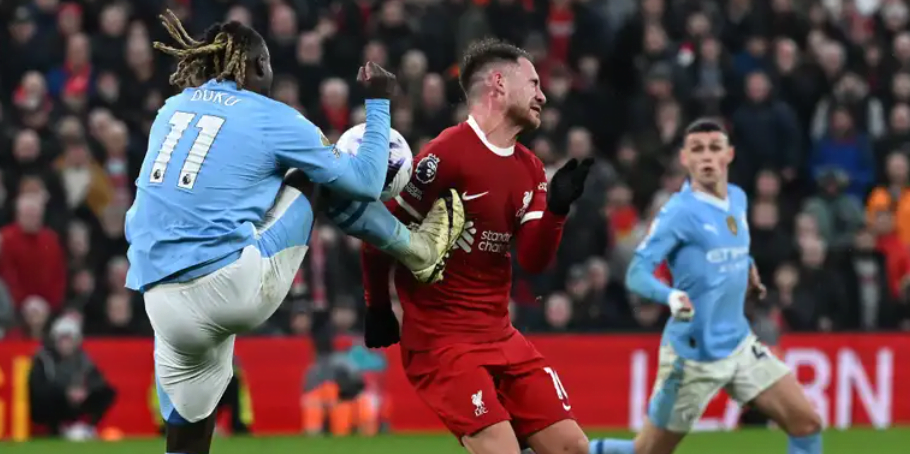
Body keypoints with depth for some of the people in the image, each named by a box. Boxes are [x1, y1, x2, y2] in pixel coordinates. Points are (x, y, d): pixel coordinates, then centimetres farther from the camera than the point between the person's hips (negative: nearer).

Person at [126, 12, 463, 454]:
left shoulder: (171, 111, 19)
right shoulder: (269, 118, 3)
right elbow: (364, 181, 9)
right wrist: (379, 103, 21)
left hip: (166, 307, 5)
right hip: (235, 287, -5)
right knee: (318, 178, 16)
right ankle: (417, 251, 29)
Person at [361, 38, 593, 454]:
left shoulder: (529, 169, 11)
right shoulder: (448, 154, -15)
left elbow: (534, 260, 6)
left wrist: (557, 208, -11)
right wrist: (379, 309, 1)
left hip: (501, 336, 8)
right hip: (440, 339, -8)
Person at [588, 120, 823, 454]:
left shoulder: (738, 200, 7)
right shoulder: (679, 211, -15)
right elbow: (637, 274, -23)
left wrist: (747, 269, 11)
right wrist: (671, 296, -41)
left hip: (739, 345, 6)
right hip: (692, 353, -6)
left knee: (806, 423, -5)